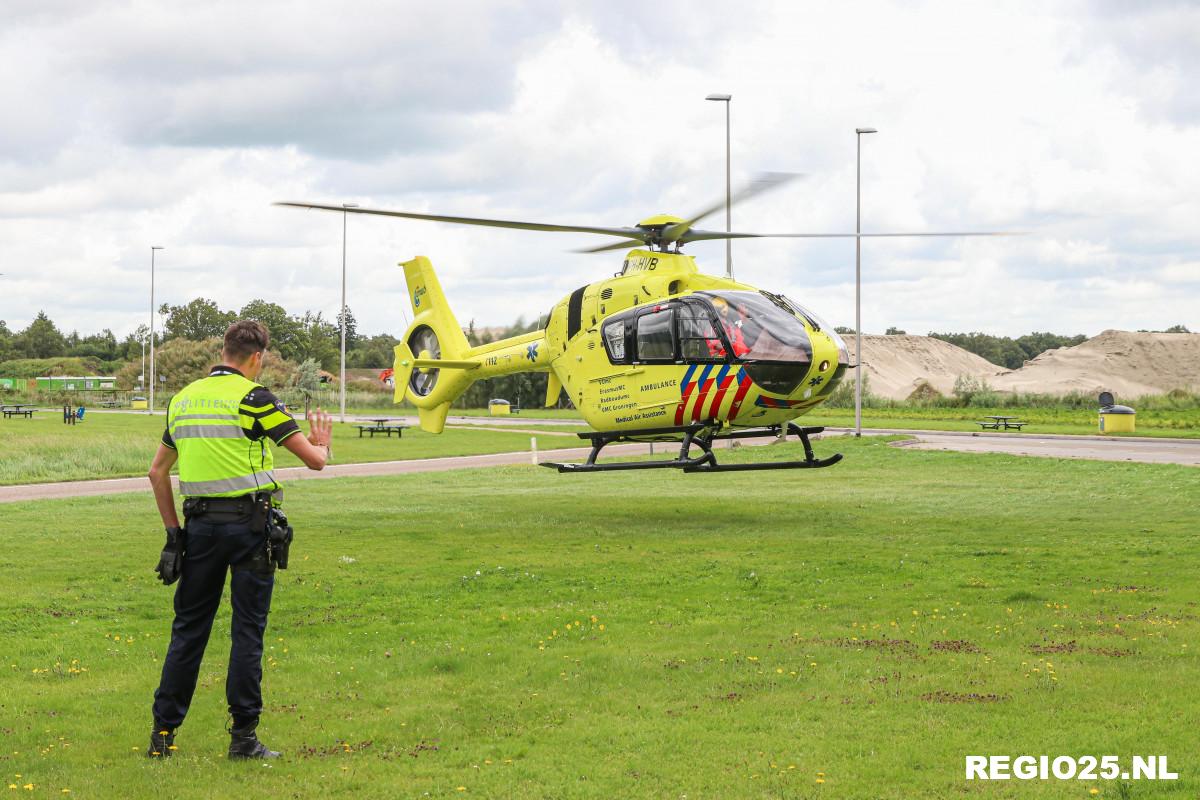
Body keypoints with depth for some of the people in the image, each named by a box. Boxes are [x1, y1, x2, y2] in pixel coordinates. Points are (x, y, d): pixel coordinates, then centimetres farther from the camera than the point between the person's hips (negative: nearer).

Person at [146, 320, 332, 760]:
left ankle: (163, 732, 12)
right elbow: (314, 460, -5)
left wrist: (173, 529, 22)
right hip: (249, 522, -5)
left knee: (189, 627, 11)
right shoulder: (253, 398, -7)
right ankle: (243, 736, 3)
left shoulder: (183, 399, 11)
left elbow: (157, 471, 18)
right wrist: (321, 443, 18)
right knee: (248, 631, 2)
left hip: (201, 523, 5)